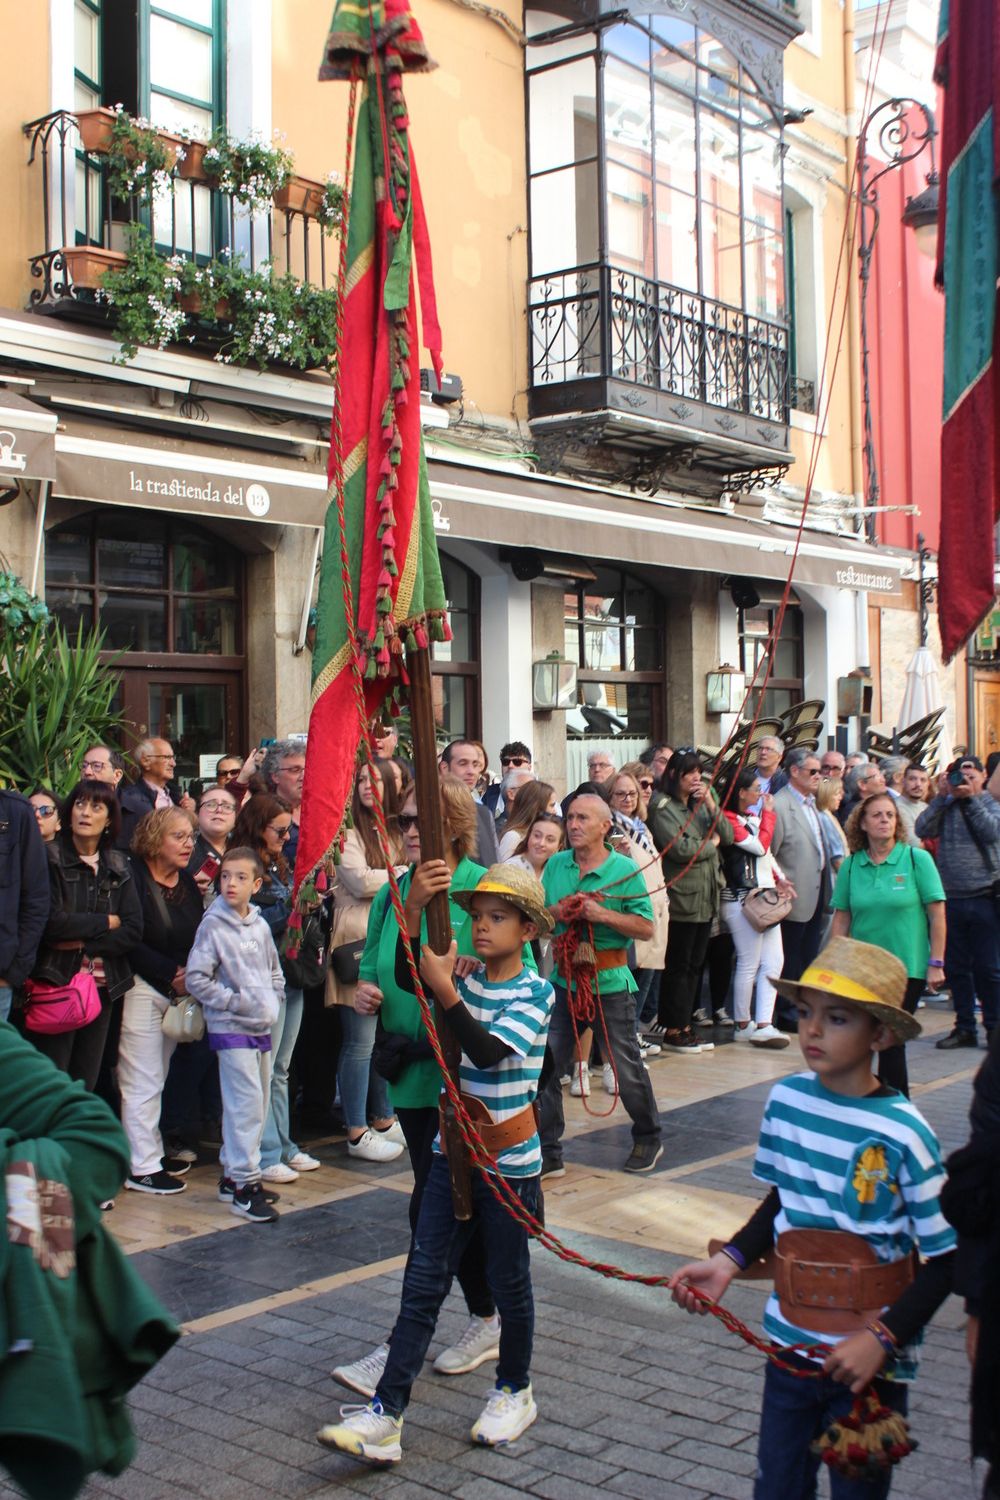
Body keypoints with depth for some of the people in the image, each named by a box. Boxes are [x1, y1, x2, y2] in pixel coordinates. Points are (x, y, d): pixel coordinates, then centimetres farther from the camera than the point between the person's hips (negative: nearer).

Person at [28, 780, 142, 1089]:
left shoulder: (119, 867, 10)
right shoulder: (50, 857, -3)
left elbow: (134, 929, 1)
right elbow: (50, 921, -16)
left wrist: (84, 942, -12)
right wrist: (105, 923, -6)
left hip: (103, 986, 4)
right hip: (57, 983, -4)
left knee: (86, 1086, 7)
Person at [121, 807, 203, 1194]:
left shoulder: (188, 883, 12)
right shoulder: (134, 878, -10)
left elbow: (199, 939, 13)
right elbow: (130, 942, -16)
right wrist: (173, 972, -16)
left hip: (178, 992, 7)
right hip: (141, 988, -7)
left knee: (157, 1078, 11)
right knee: (143, 1082, -4)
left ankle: (152, 1151, 20)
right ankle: (142, 1167, 2)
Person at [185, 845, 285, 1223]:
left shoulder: (260, 925, 8)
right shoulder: (213, 925, -10)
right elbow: (196, 979, -13)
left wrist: (273, 1001, 6)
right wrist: (236, 1001, -14)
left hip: (262, 1027, 7)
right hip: (232, 1029, -7)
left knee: (258, 1103, 12)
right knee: (246, 1103, -11)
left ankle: (234, 1173, 25)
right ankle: (244, 1185, -4)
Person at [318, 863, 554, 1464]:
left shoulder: (535, 992, -11)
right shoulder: (466, 981, 5)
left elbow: (489, 1051, -25)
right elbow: (410, 977, -12)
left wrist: (445, 990, -31)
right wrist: (414, 912, -25)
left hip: (510, 1161, -4)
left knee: (509, 1280, 10)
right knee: (423, 1281, 2)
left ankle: (516, 1392, 32)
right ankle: (385, 1414, 1)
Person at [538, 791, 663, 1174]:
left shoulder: (625, 869, -7)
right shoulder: (555, 865, 5)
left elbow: (646, 928, -9)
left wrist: (604, 915, -21)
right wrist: (557, 911, -13)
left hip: (609, 982, -4)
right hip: (564, 980, 4)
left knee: (627, 1068, 7)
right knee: (546, 1066, 2)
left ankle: (649, 1139, 30)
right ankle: (548, 1153, 13)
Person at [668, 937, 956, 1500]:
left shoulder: (903, 1135, -19)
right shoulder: (788, 1099, -4)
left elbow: (947, 1259, -13)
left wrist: (881, 1339, -18)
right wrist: (728, 1263, 0)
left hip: (869, 1364, -4)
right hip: (791, 1343, 4)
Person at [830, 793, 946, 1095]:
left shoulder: (917, 859, -6)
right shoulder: (851, 865, 2)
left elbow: (937, 914, -6)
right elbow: (841, 918, 5)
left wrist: (936, 964, -8)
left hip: (908, 967, -3)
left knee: (891, 1039, 1)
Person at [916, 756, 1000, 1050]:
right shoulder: (945, 806, 9)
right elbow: (922, 830, -5)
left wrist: (971, 798, -14)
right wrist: (941, 796, -7)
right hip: (951, 899, 3)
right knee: (956, 968, 10)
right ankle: (964, 1028, 20)